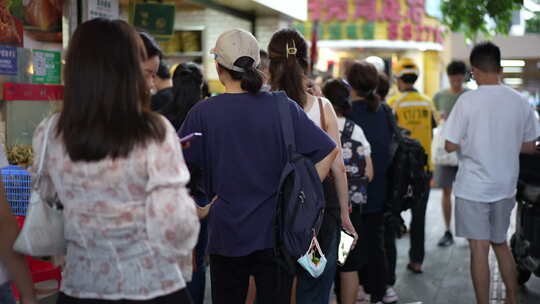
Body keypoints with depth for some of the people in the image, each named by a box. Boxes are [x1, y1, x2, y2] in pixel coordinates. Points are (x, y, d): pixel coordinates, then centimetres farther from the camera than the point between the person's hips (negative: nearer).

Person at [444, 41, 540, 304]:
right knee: (501, 244, 21)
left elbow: (451, 146, -12)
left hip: (473, 187, -5)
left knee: (479, 249, 2)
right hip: (505, 186, 5)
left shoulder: (467, 101, -13)